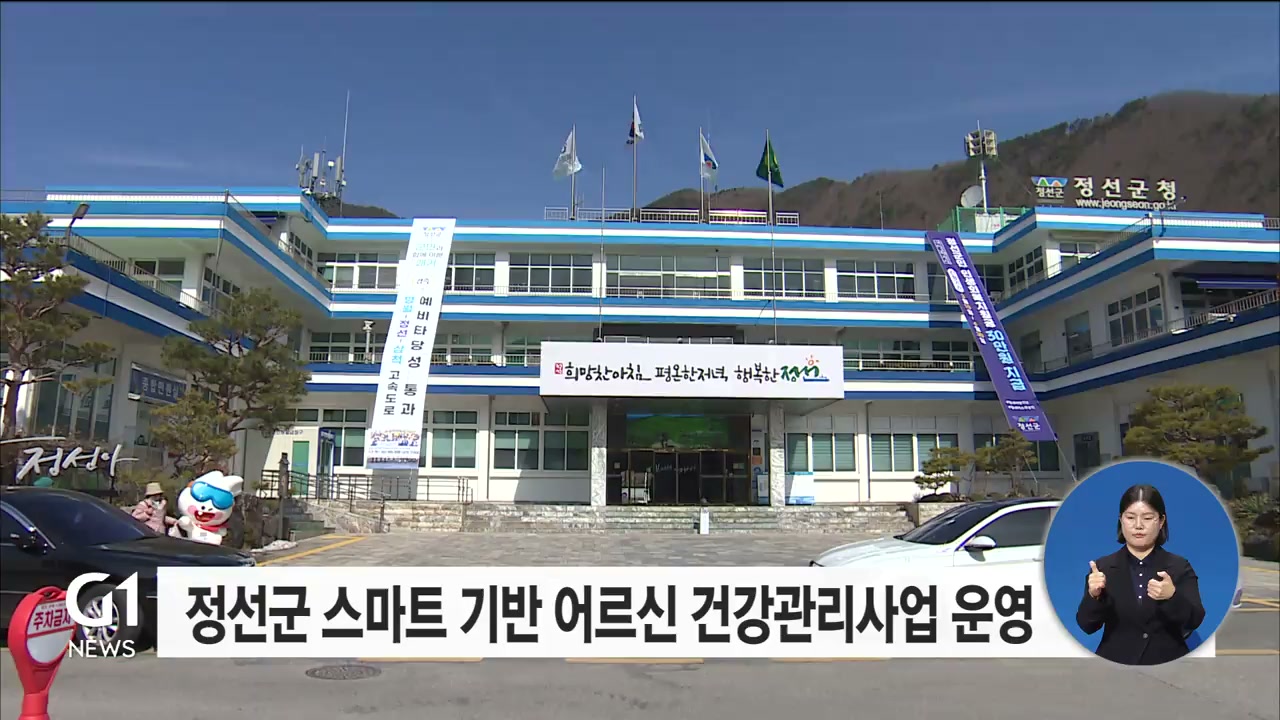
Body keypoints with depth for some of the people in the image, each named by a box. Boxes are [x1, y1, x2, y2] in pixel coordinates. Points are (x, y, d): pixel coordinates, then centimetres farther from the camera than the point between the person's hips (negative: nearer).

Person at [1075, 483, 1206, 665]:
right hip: (1115, 663, 0)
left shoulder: (1180, 567, 2)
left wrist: (1172, 597, -31)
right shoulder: (1103, 567, 0)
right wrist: (1094, 595, -26)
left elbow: (1194, 621, -11)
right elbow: (1087, 625, -7)